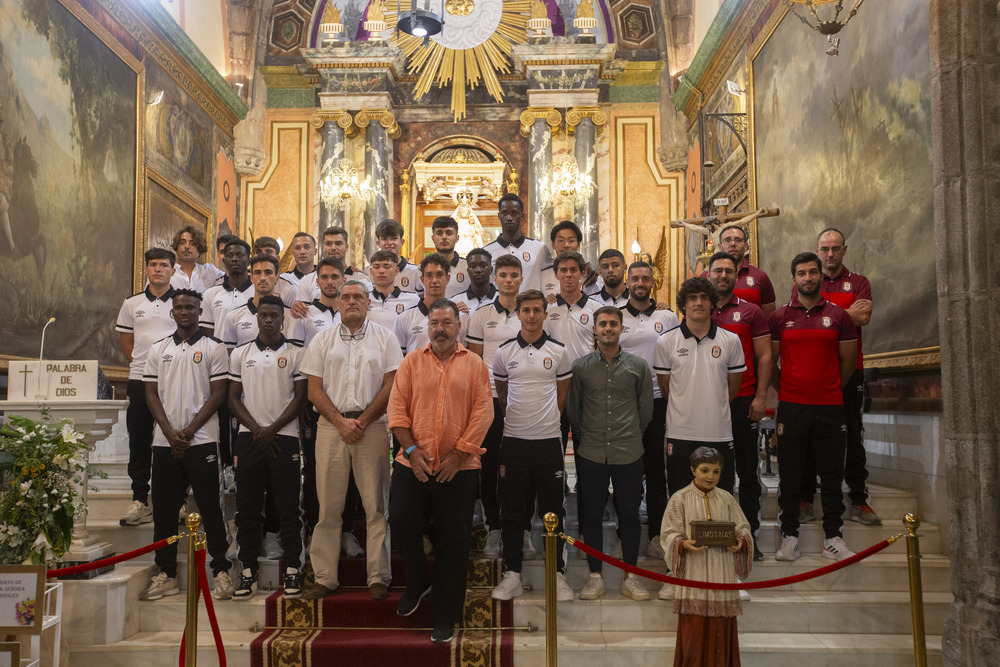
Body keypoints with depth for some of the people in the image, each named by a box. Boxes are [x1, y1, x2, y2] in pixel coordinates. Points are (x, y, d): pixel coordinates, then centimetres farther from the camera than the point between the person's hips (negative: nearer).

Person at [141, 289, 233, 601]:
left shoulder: (213, 348, 2)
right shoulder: (158, 349, 12)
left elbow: (218, 394, -3)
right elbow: (151, 394, 9)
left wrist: (188, 431, -10)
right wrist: (170, 432, -5)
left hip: (201, 440, -4)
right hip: (164, 441, 4)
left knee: (210, 506, -2)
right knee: (164, 509, 8)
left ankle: (221, 571, 6)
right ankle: (166, 574, 19)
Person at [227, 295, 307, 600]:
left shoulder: (296, 354, 4)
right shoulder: (241, 354, 11)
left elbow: (300, 398, 0)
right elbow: (234, 398, 9)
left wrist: (272, 430, -8)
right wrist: (256, 430, -5)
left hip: (284, 437, -2)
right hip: (249, 438, 2)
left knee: (288, 507, -1)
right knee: (247, 508, 4)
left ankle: (292, 571, 7)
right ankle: (248, 572, 13)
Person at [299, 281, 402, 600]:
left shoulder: (384, 338, 8)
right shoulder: (322, 341, 13)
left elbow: (391, 386, 1)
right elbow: (314, 390, 7)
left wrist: (362, 421, -8)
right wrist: (340, 422, -6)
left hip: (372, 426, -1)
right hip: (331, 426, 2)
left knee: (376, 505, -1)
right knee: (328, 506, 3)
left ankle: (378, 577, 7)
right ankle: (325, 577, 13)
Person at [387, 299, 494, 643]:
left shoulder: (474, 364, 4)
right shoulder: (412, 361, 7)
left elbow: (483, 410, -3)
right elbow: (397, 407, 2)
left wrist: (459, 453, -11)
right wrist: (411, 449, -8)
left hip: (459, 468, -1)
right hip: (414, 464, 1)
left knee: (453, 540, 4)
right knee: (402, 523, 0)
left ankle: (445, 618, 17)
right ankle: (417, 583, 30)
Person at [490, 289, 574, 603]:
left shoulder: (558, 351, 2)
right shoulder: (504, 352, 3)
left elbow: (563, 392, 13)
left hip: (548, 439, -1)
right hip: (513, 440, 1)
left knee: (553, 510, 5)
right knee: (512, 511, 6)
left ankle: (557, 574, 16)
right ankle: (512, 575, 16)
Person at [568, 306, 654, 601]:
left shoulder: (638, 366, 2)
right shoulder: (580, 366, 2)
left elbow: (646, 409, 10)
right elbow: (573, 409, 9)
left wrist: (632, 435, 11)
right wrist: (585, 436, 11)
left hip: (629, 454, 0)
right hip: (591, 454, 0)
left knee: (629, 514, 6)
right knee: (591, 514, 6)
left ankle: (630, 576, 19)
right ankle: (595, 576, 18)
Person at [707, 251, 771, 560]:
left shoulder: (751, 312, 4)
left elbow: (764, 357, 2)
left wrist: (761, 396, -7)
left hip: (743, 401, -1)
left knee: (748, 470, 4)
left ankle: (750, 535, 14)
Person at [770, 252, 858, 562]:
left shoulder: (839, 316, 5)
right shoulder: (779, 317, 4)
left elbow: (848, 362, 11)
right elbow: (769, 362, 10)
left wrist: (829, 390, 13)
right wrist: (786, 389, 10)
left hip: (830, 407, 1)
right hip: (791, 407, 0)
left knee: (832, 475, 7)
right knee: (790, 475, 5)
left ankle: (833, 539, 17)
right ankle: (789, 537, 14)